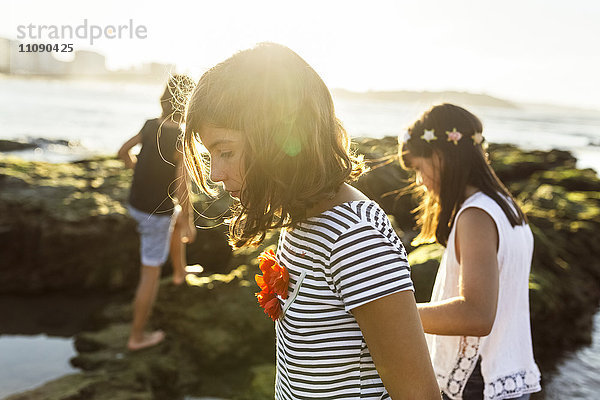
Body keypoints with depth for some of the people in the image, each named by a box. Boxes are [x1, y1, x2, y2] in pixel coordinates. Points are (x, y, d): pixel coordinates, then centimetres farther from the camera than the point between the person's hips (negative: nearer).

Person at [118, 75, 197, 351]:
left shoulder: (151, 126, -3)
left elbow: (123, 151, 13)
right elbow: (181, 191, -26)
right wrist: (189, 224, -13)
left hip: (135, 203, 7)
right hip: (157, 212, -7)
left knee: (179, 217, 35)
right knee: (151, 273, 6)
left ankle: (180, 271, 51)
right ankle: (137, 336, 18)